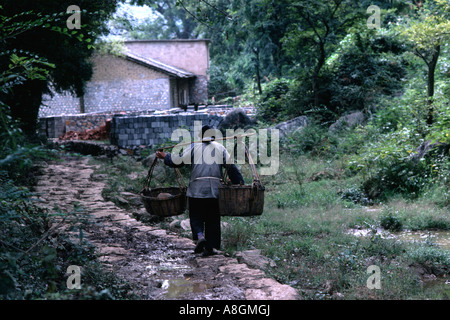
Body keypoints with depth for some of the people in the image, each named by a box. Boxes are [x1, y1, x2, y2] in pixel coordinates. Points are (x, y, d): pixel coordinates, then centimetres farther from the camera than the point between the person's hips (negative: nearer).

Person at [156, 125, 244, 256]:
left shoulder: (194, 147, 5)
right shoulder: (220, 148, 11)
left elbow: (178, 161, 1)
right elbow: (231, 167, 4)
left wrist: (165, 156, 17)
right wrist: (240, 184, 7)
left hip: (196, 189, -1)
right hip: (215, 190, 2)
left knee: (196, 216, 9)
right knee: (212, 218, 9)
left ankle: (200, 236, -17)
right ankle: (209, 248, 7)